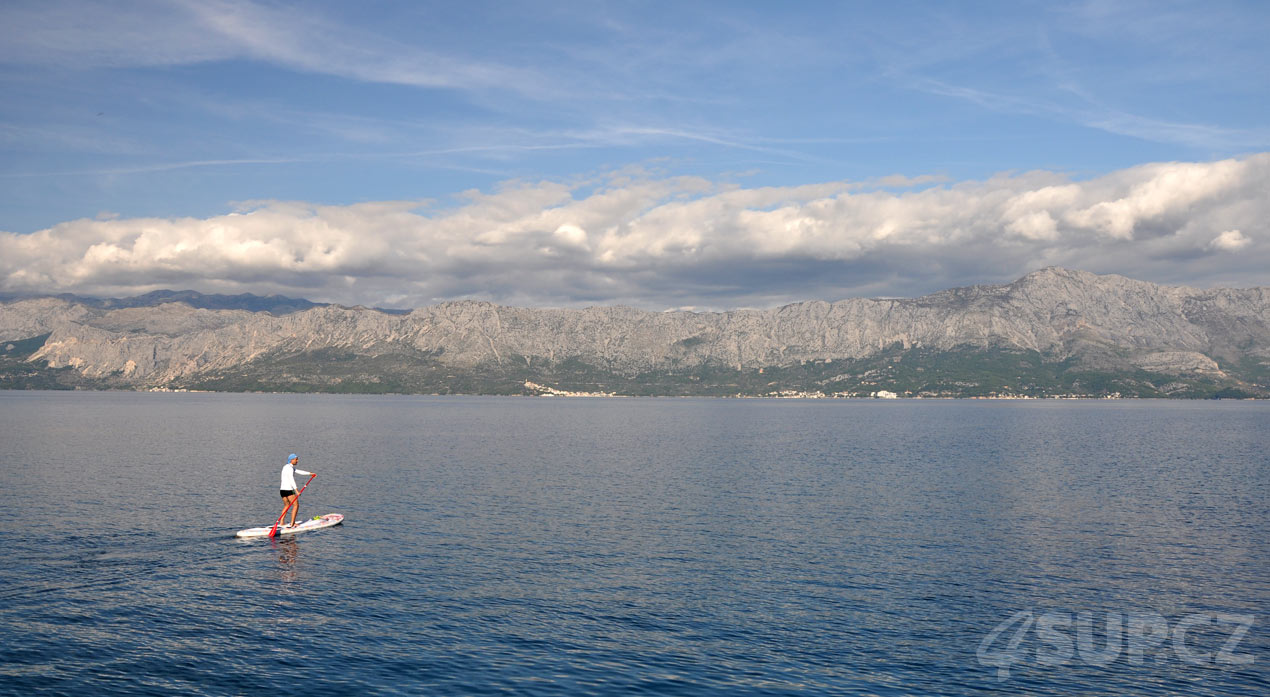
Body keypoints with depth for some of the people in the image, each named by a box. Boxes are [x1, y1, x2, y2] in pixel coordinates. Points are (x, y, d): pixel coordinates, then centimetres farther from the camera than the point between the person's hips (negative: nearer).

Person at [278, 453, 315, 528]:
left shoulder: (287, 467, 16)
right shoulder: (289, 468, -15)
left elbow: (299, 471, 25)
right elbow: (291, 480, -26)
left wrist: (310, 473, 28)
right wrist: (296, 490, -32)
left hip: (282, 489, 10)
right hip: (288, 490, -10)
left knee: (286, 506, 21)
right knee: (296, 505, -2)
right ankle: (292, 523, -4)